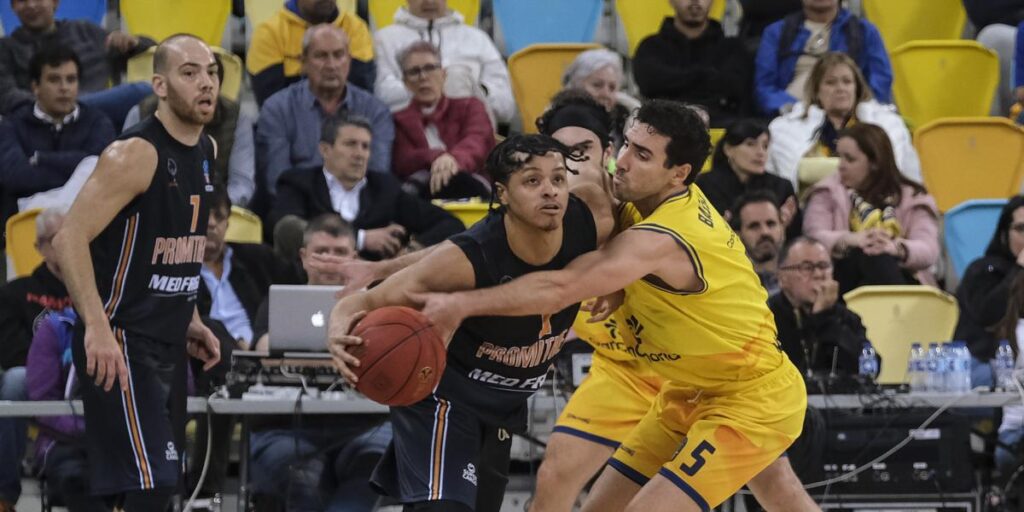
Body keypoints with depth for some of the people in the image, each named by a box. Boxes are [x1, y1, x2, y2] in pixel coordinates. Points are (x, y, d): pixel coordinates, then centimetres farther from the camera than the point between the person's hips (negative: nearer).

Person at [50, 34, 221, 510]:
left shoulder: (205, 152, 10)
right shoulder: (135, 154, -18)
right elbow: (70, 238, -23)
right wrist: (97, 326, -31)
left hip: (167, 344, 9)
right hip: (119, 342, -9)